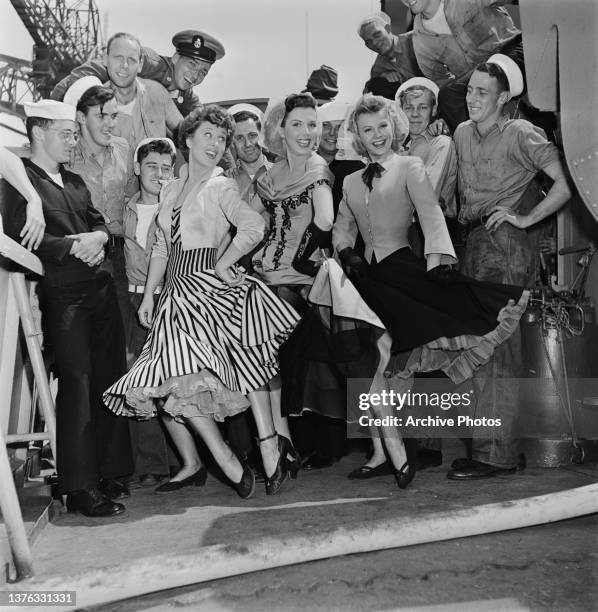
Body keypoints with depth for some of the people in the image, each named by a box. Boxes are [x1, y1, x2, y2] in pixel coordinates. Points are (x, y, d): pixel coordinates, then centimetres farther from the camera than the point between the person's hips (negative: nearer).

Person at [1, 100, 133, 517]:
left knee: (110, 380, 6)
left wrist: (97, 237, -4)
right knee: (76, 383, -7)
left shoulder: (75, 181, 23)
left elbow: (100, 221, 18)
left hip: (101, 288, 7)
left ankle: (111, 472, 17)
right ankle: (80, 486, 3)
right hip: (62, 294, -7)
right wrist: (74, 247, -12)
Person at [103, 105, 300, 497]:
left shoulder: (220, 186, -1)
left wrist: (222, 265, -11)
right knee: (176, 380, -1)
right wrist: (148, 296, 16)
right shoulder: (172, 190, 20)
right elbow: (162, 247, 21)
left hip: (210, 287, -7)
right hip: (178, 290, 7)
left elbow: (255, 226, -18)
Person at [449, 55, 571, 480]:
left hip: (505, 243, -7)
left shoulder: (521, 134, -4)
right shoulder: (461, 134, 16)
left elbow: (567, 183, -9)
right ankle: (490, 445, 17)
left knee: (495, 347, -9)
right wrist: (461, 217, 11)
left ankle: (496, 453, -2)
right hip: (473, 243, 7)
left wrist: (525, 218, -10)